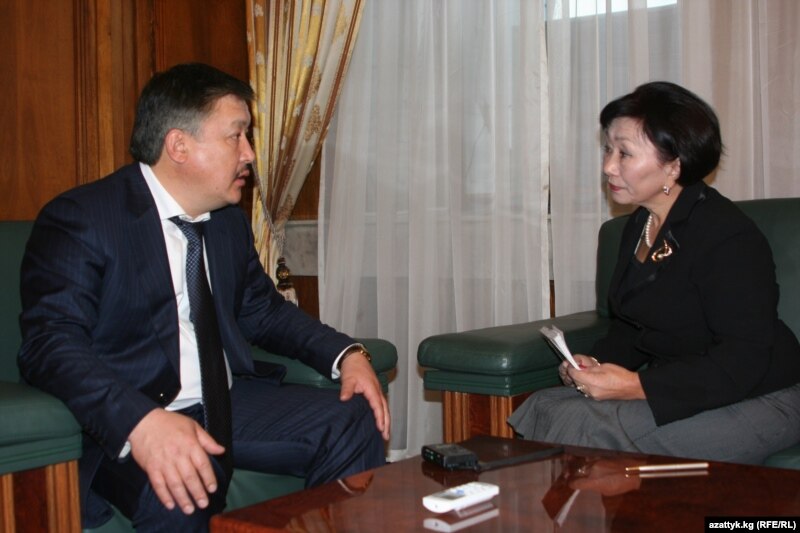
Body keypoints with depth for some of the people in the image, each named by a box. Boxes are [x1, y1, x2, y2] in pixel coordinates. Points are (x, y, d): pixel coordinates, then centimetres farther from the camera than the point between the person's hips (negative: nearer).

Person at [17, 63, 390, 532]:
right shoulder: (79, 219, -10)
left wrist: (347, 355, 5)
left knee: (355, 421, -10)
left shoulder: (231, 221, 14)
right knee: (180, 490, -38)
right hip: (124, 423, -7)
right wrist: (141, 421, -39)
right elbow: (51, 341, -21)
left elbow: (264, 312, 24)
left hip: (230, 404, 7)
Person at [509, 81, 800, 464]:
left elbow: (743, 363, -23)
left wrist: (637, 386, -29)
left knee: (582, 425, -27)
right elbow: (631, 325, 18)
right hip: (675, 386, 8)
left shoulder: (728, 237, -20)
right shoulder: (640, 225, 9)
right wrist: (597, 363, -4)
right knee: (544, 407, -12)